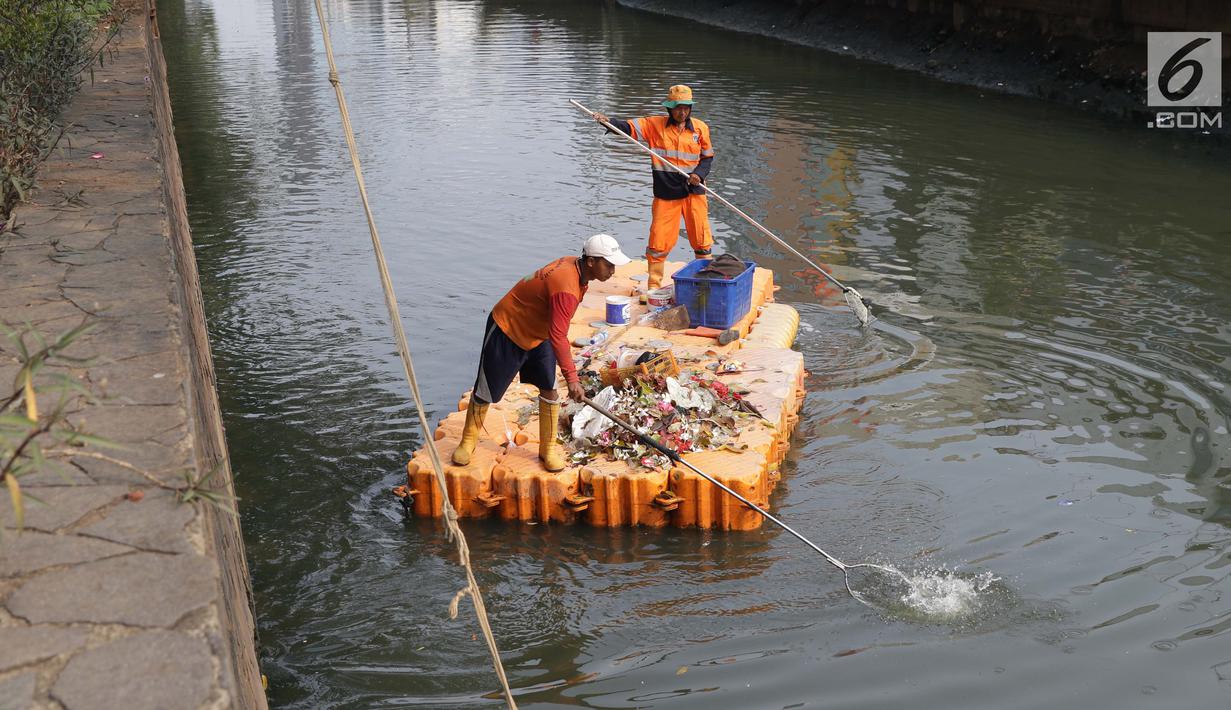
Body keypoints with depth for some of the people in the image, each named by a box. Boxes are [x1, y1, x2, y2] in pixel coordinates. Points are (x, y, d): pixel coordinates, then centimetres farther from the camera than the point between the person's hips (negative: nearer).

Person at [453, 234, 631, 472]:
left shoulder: (573, 265, -8)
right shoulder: (566, 287, -36)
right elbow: (558, 336, -37)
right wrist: (572, 378, -36)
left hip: (538, 332, 8)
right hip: (507, 329, -8)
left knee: (549, 390, 2)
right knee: (486, 392, 6)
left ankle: (549, 448, 15)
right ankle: (468, 440, 26)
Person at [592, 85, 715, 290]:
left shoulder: (700, 127, 3)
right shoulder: (655, 125, 0)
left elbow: (707, 157, 9)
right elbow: (629, 127, -8)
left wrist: (699, 174, -10)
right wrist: (608, 121, -26)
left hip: (693, 192, 1)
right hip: (665, 194, -1)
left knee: (702, 241, 6)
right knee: (658, 242, 2)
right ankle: (653, 287, 15)